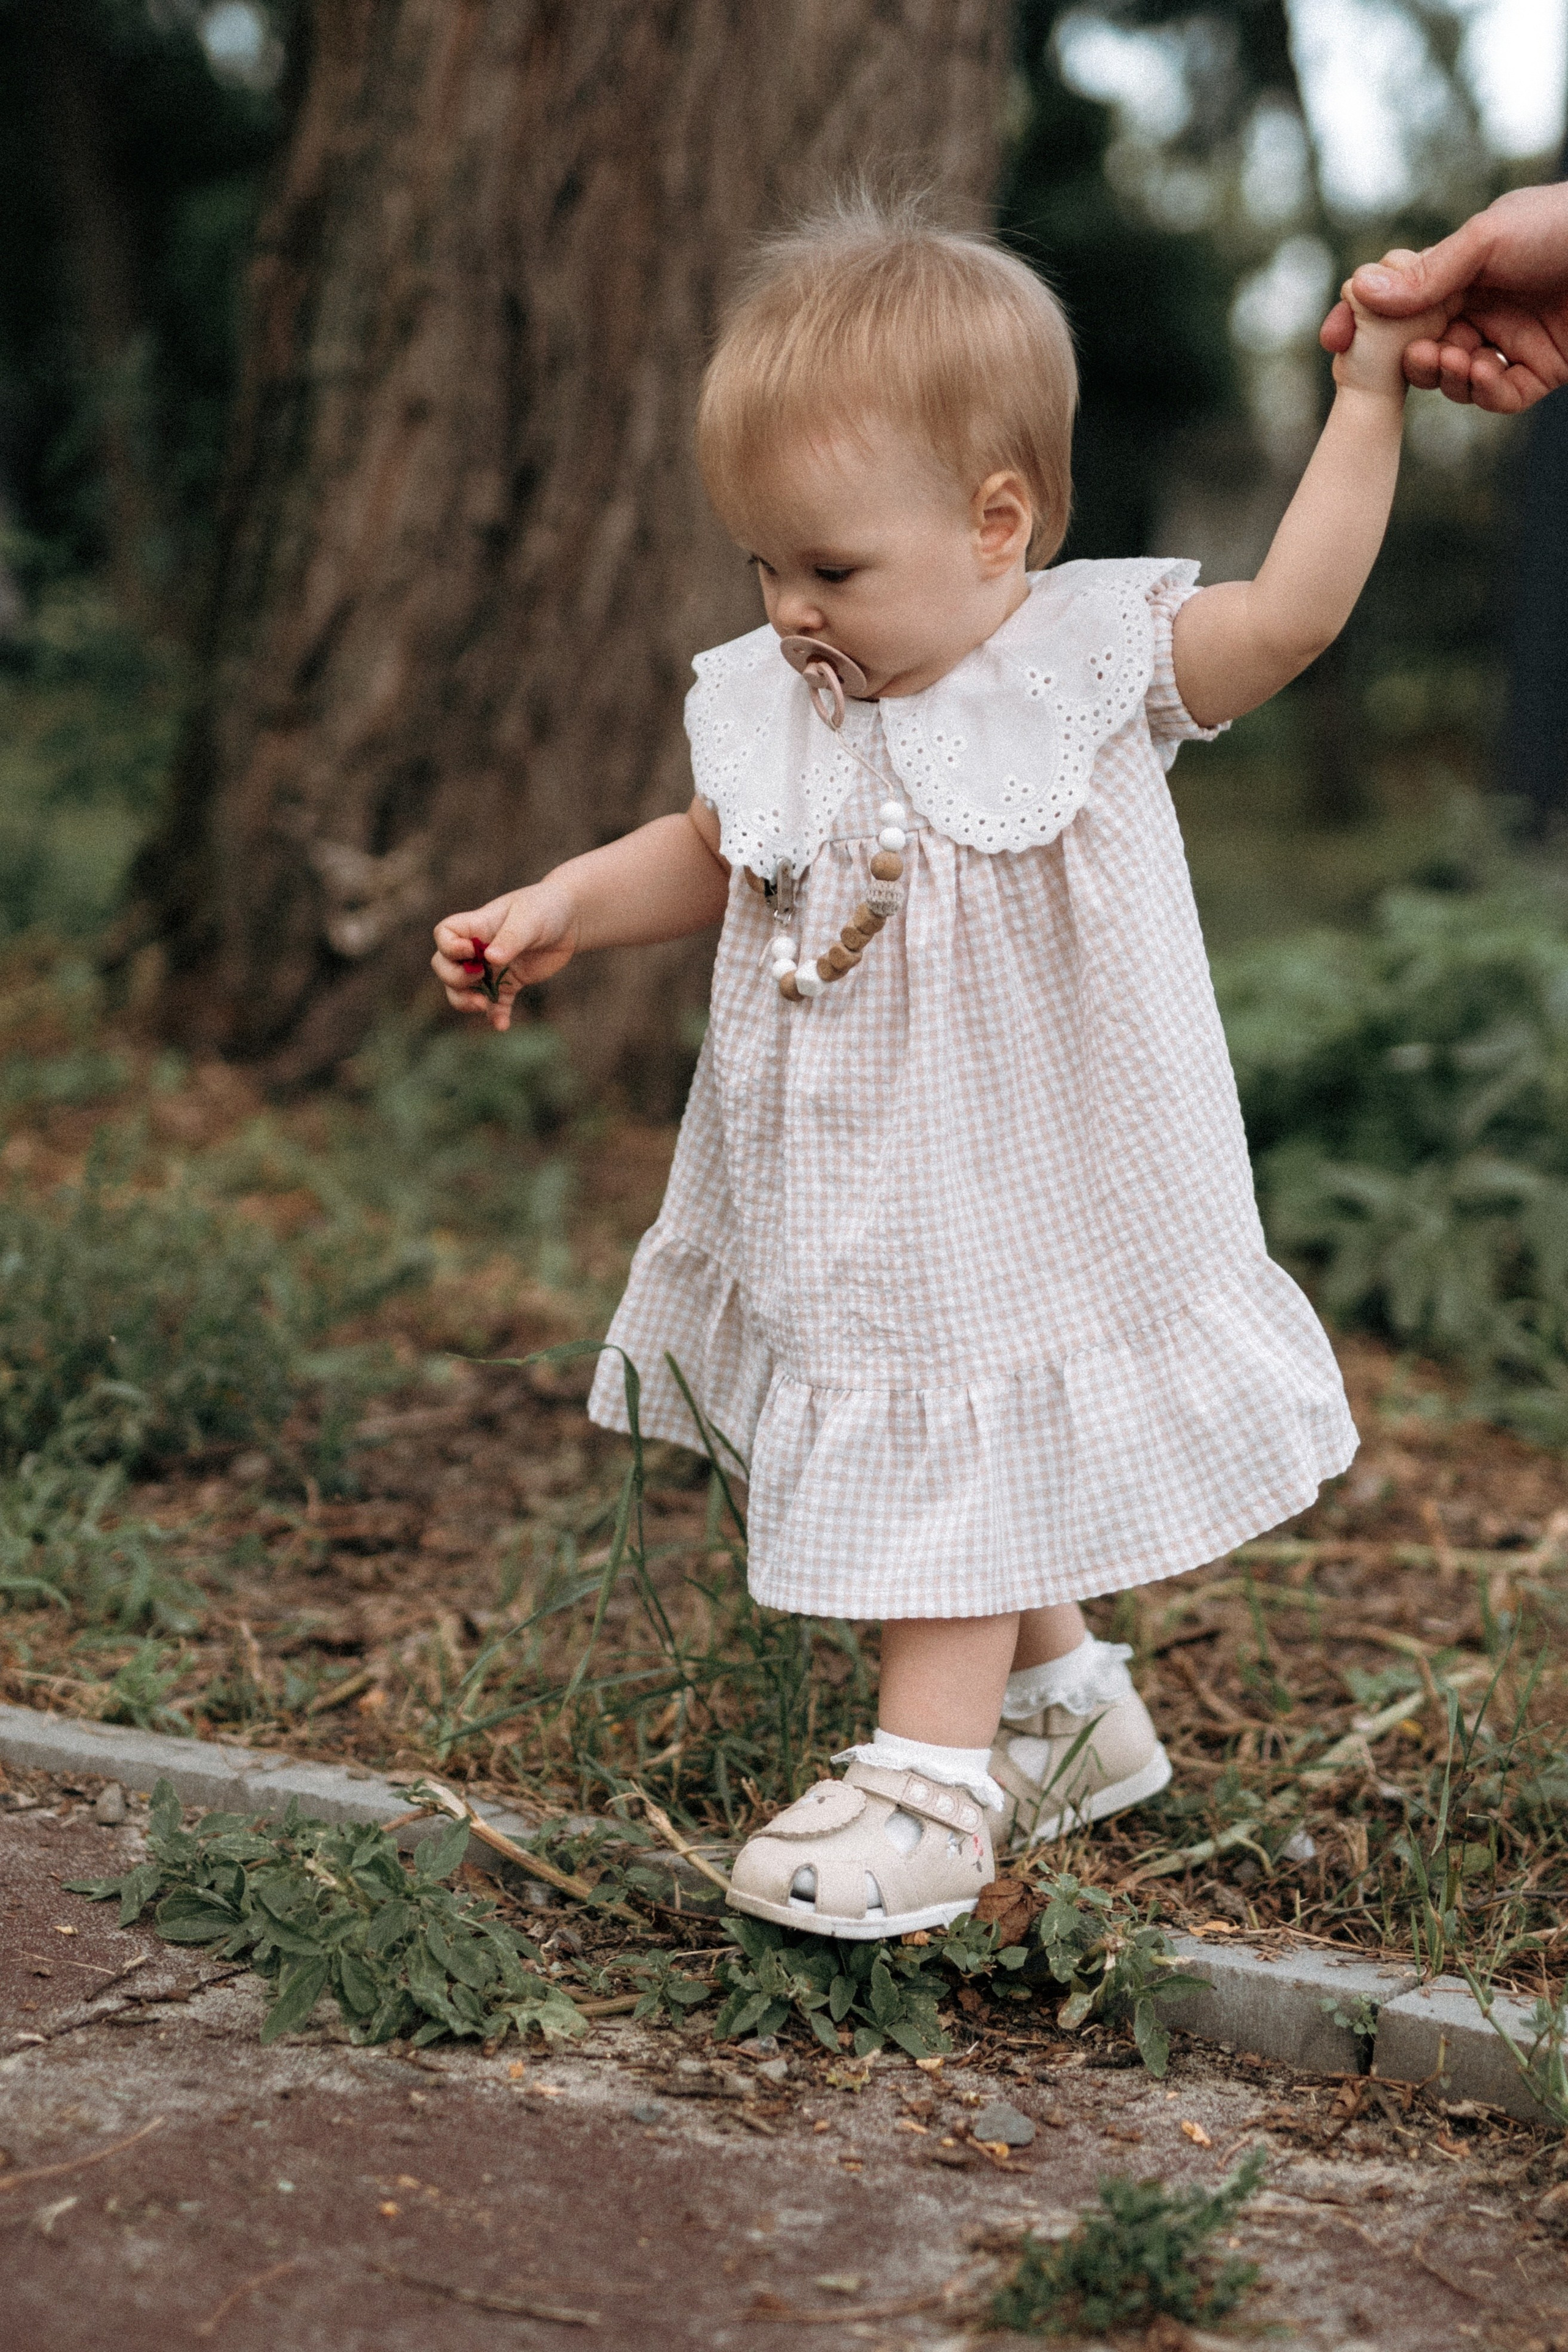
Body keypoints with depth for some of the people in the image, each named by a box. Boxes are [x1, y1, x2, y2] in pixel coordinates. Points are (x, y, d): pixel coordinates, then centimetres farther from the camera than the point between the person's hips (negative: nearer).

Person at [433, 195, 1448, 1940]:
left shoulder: (1090, 664, -12)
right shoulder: (776, 708, 0)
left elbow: (1290, 614, -16)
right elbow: (706, 855, 13)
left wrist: (1368, 399, -19)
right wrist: (559, 908, 0)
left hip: (1015, 1196, -6)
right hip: (856, 1206, 6)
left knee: (968, 1452, -1)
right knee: (913, 1450, 17)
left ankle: (932, 1776, 11)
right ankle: (1064, 1698, 37)